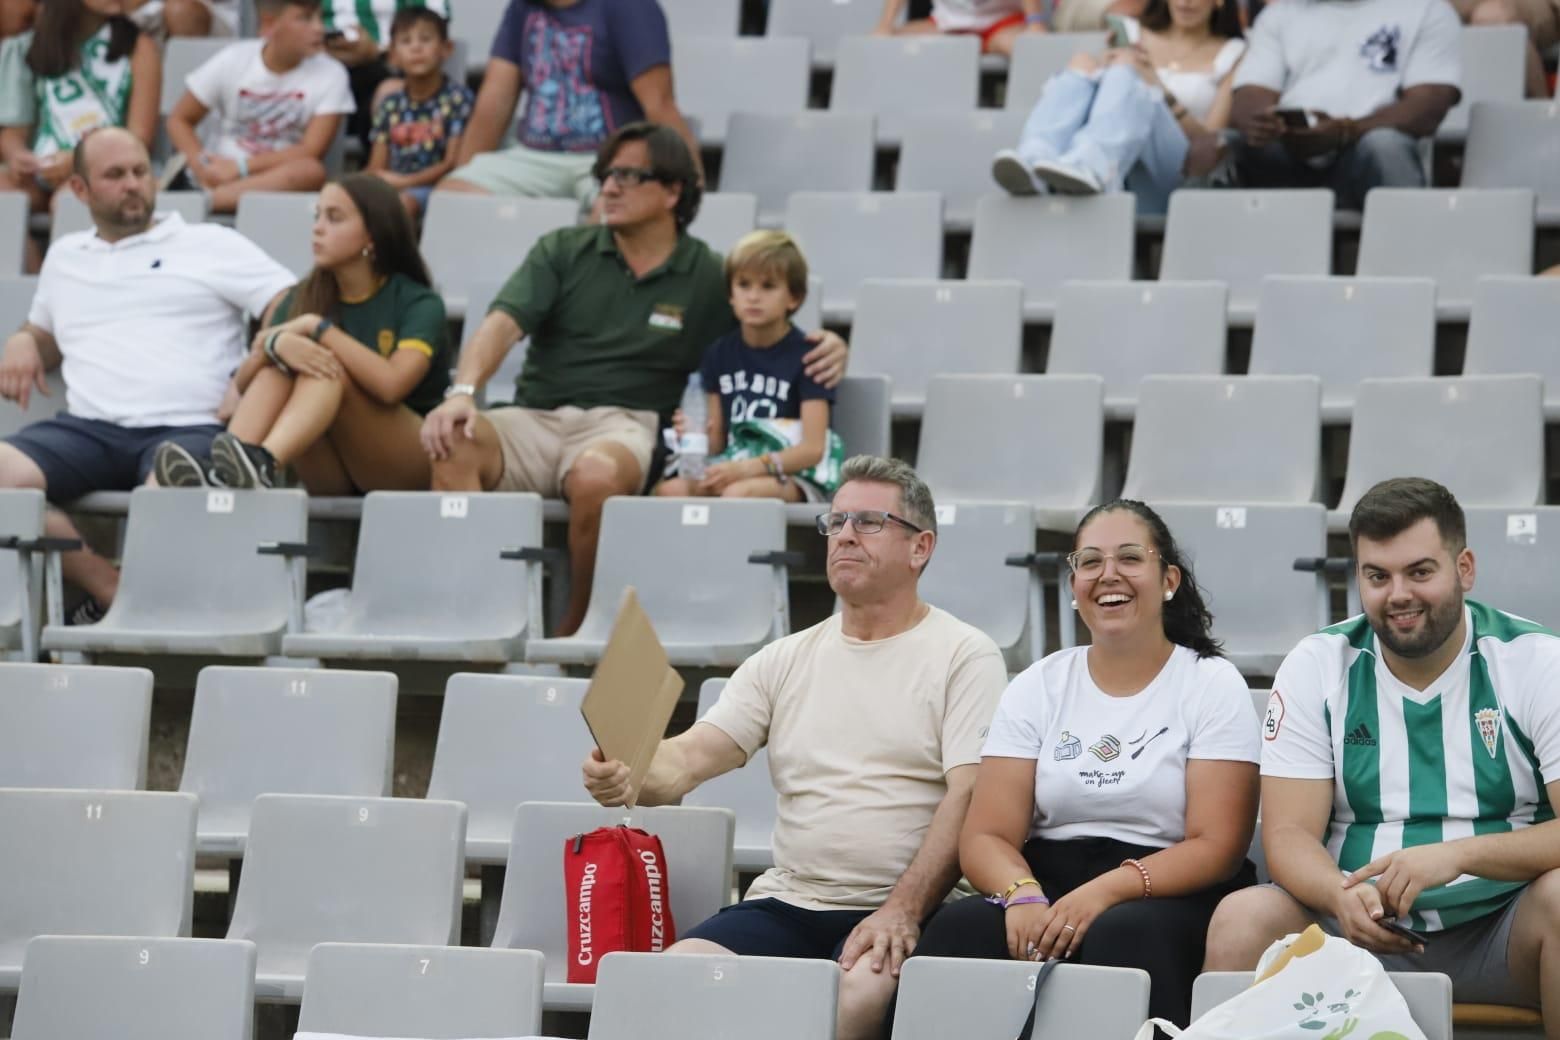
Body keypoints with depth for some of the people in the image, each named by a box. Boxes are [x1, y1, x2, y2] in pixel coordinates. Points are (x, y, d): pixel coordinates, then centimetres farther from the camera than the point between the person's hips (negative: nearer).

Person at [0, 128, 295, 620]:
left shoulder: (211, 244, 12)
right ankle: (115, 592, -25)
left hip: (186, 428, -4)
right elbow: (45, 336, 40)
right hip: (88, 428, 4)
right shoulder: (64, 256, 26)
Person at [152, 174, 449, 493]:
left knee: (330, 368, -28)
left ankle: (259, 465, -54)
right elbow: (243, 383, -3)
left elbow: (391, 384, -23)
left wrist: (318, 328, -18)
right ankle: (220, 471, -44)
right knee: (277, 366, -19)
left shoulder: (419, 303, -4)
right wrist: (275, 344, -25)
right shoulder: (302, 299, 10)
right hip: (334, 478, 4)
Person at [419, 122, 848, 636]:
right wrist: (462, 392, -19)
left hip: (624, 421, -2)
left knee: (596, 475, -39)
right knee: (452, 447, -31)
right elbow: (502, 325, 0)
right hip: (535, 417, 2)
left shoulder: (708, 278, 12)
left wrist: (828, 345, -6)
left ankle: (579, 628, -17)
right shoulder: (563, 251, 13)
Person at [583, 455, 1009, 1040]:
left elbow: (968, 800, -8)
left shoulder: (964, 656, 3)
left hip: (899, 911, -4)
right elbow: (690, 756, 5)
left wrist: (903, 912, -22)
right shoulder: (784, 661, 17)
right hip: (786, 904, 4)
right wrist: (628, 780, -20)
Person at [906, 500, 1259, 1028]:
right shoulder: (1037, 687, 14)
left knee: (1122, 934, -39)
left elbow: (1216, 846, -6)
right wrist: (1022, 895, -20)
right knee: (960, 928, -32)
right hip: (1045, 889, 2)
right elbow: (985, 835, 5)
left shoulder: (1213, 685, 5)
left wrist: (1106, 892, -22)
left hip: (1169, 899, -2)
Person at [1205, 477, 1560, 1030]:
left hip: (1500, 927, -1)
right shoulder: (1318, 666, 5)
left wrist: (1459, 854, -28)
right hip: (1364, 925, 1)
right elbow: (1288, 833, -1)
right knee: (1241, 919, -27)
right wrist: (1342, 896, -25)